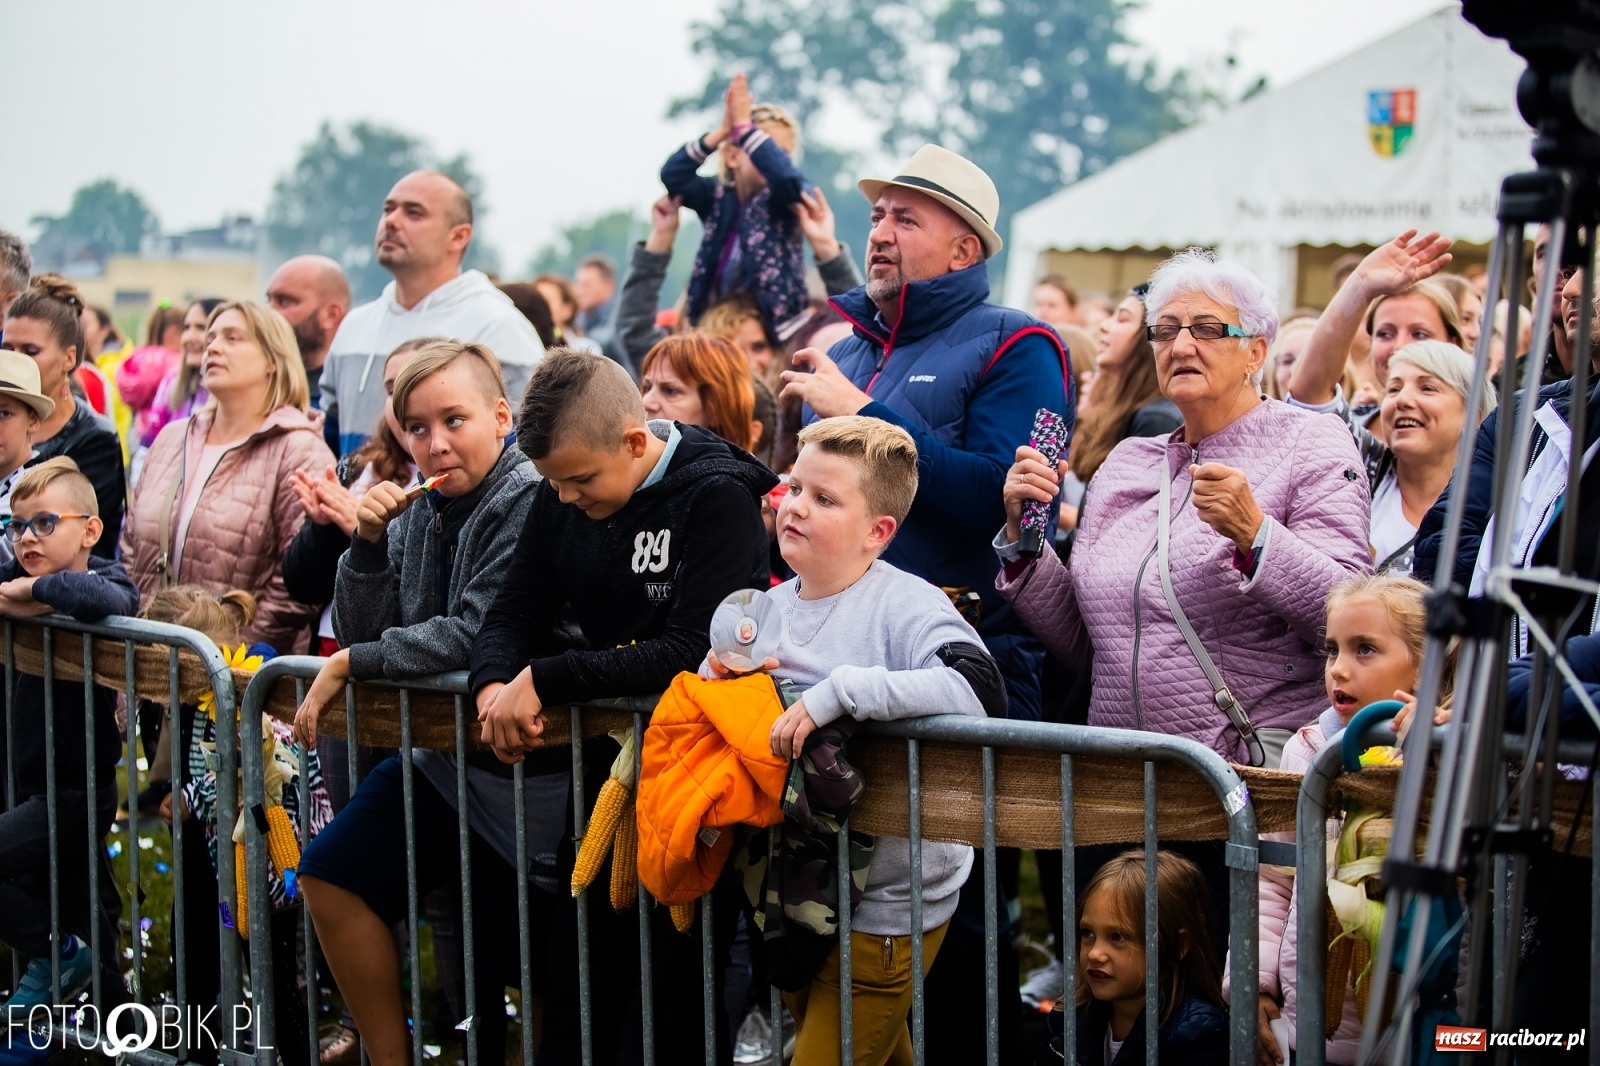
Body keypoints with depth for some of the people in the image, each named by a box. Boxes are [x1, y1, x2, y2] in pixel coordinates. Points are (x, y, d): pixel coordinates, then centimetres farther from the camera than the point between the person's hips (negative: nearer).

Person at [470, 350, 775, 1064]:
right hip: (605, 762, 6)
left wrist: (546, 680, -23)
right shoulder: (561, 499, 7)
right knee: (574, 999, 4)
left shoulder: (717, 496, -14)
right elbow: (512, 617, 8)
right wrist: (494, 686, -15)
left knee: (674, 1003, -4)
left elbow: (695, 649, -23)